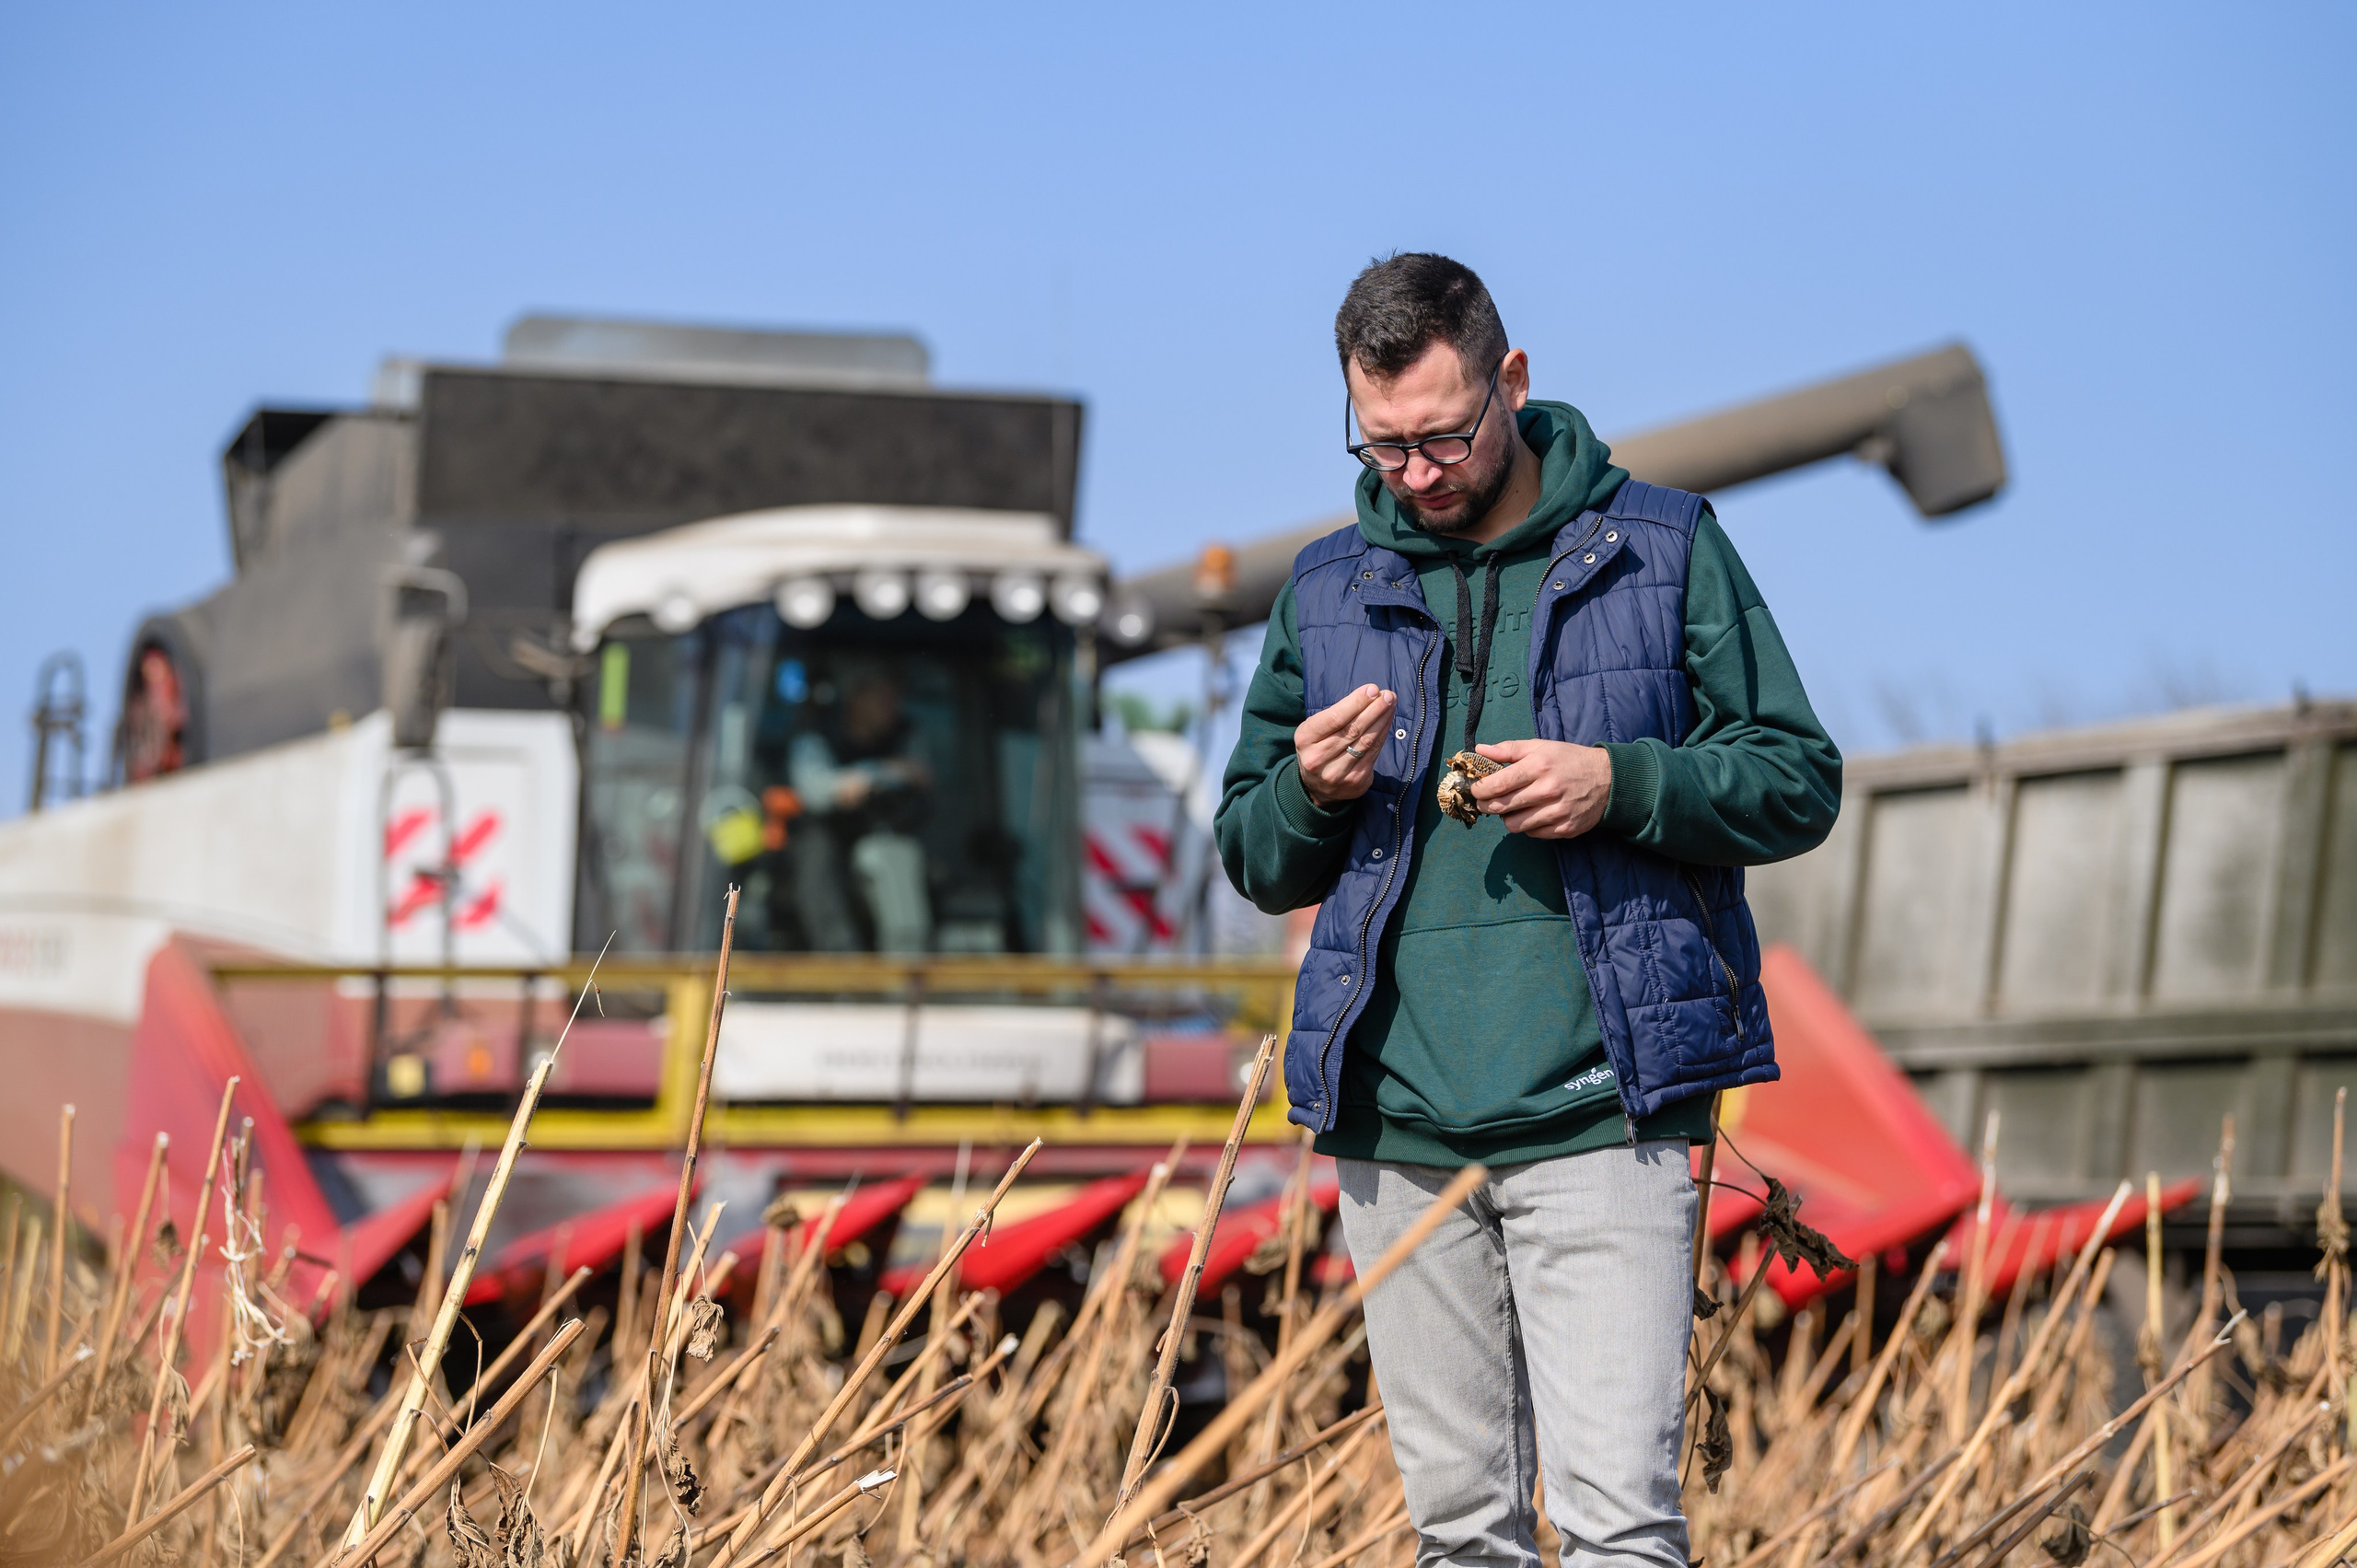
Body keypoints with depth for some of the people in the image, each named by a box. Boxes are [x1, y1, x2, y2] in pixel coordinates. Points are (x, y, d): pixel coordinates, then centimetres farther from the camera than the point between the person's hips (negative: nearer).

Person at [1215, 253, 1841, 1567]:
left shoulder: (1662, 548, 5)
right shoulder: (1329, 591, 14)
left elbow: (1800, 783, 5)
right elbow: (1254, 860, 19)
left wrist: (1624, 784, -13)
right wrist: (1311, 792, -5)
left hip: (1601, 1118, -4)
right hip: (1397, 1129, 4)